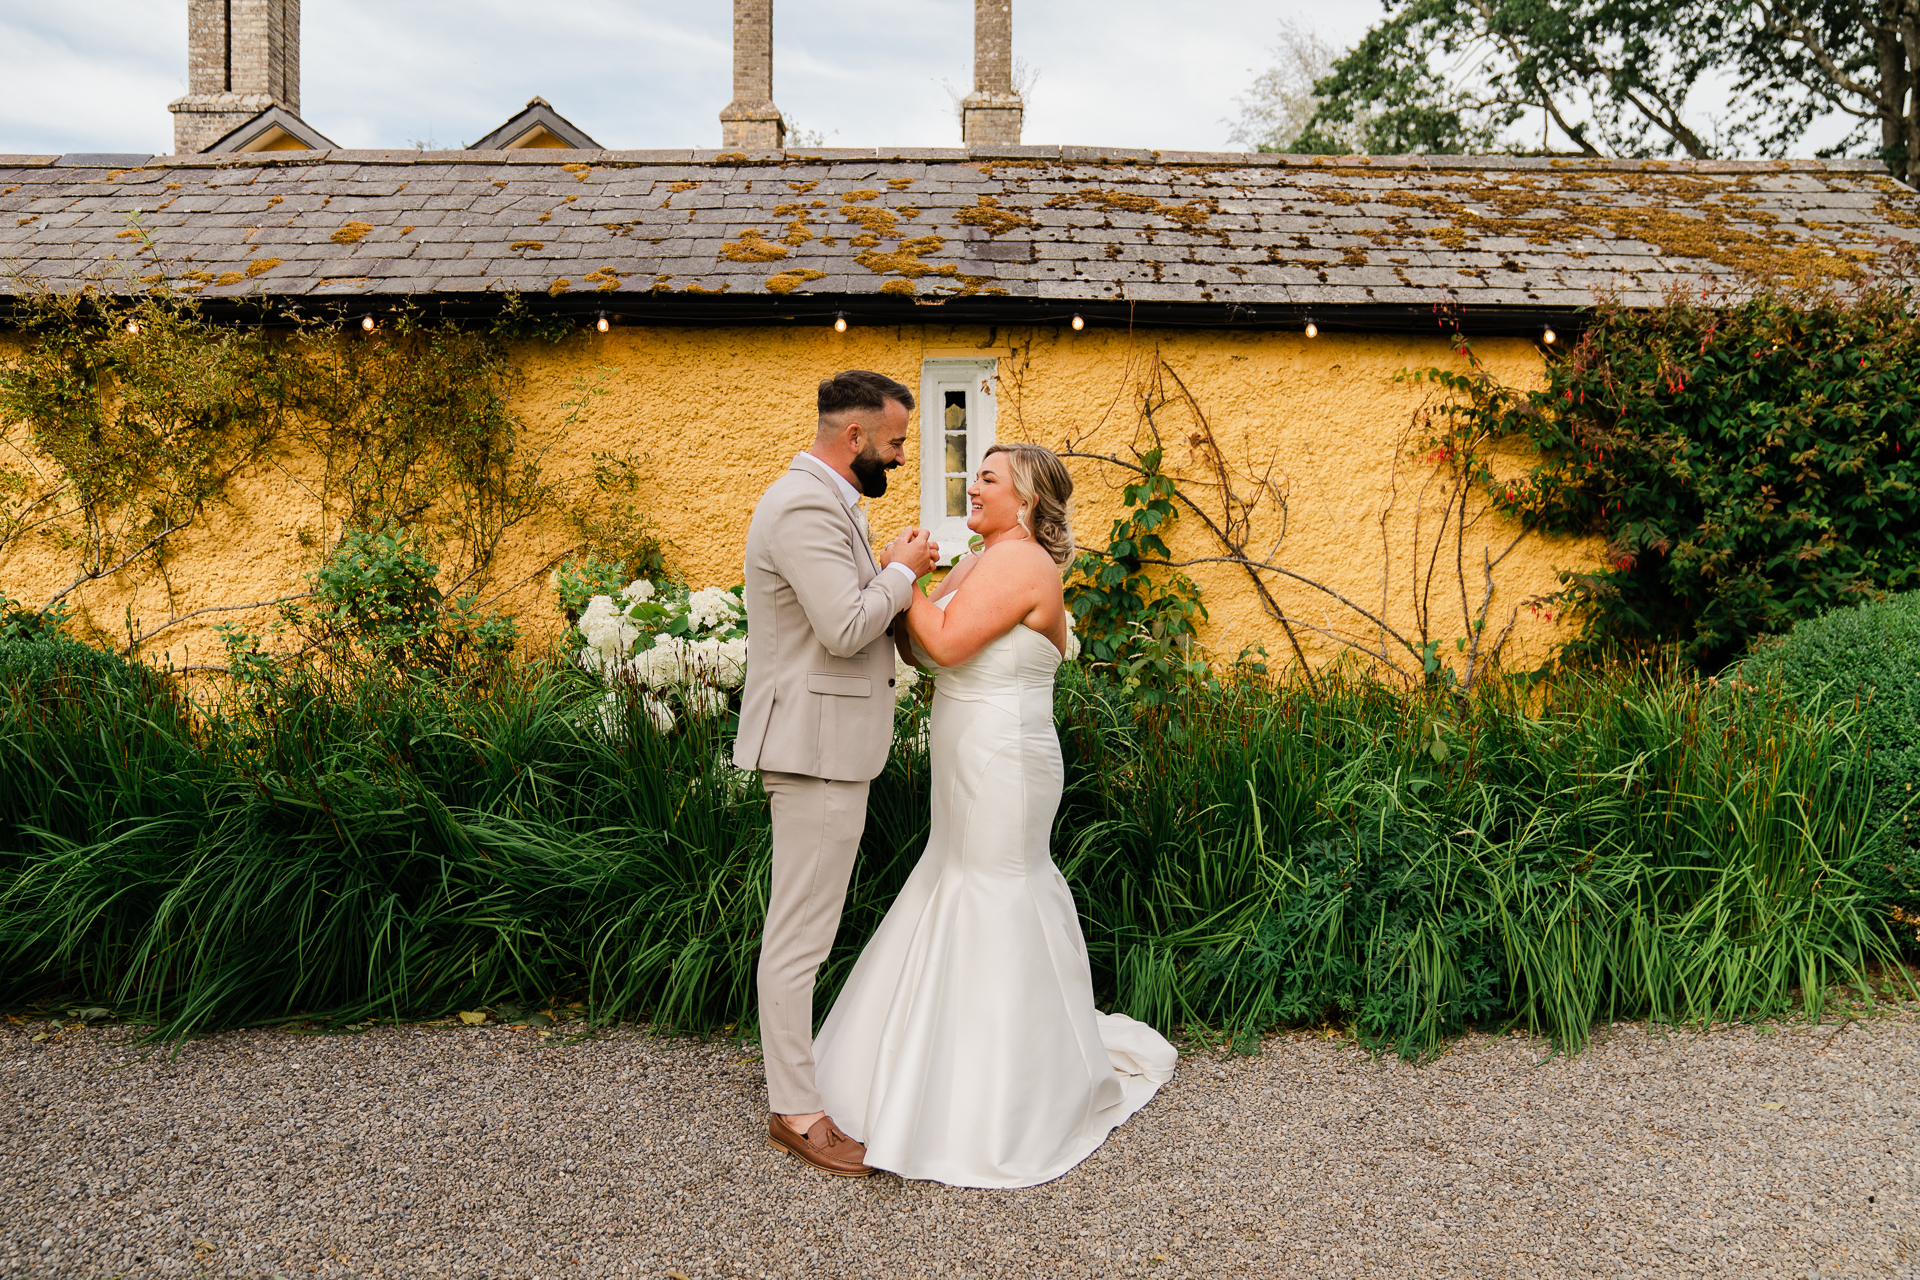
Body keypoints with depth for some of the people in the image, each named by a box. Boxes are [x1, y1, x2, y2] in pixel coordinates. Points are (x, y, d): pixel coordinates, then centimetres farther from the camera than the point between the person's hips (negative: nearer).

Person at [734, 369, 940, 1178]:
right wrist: (901, 571, -11)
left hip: (826, 743, 11)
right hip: (816, 746, -11)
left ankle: (794, 1060, 32)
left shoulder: (820, 501, 16)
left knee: (801, 928, 19)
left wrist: (886, 572, 8)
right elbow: (846, 627, -25)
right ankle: (795, 1110, 8)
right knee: (799, 934, -2)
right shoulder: (806, 507, -18)